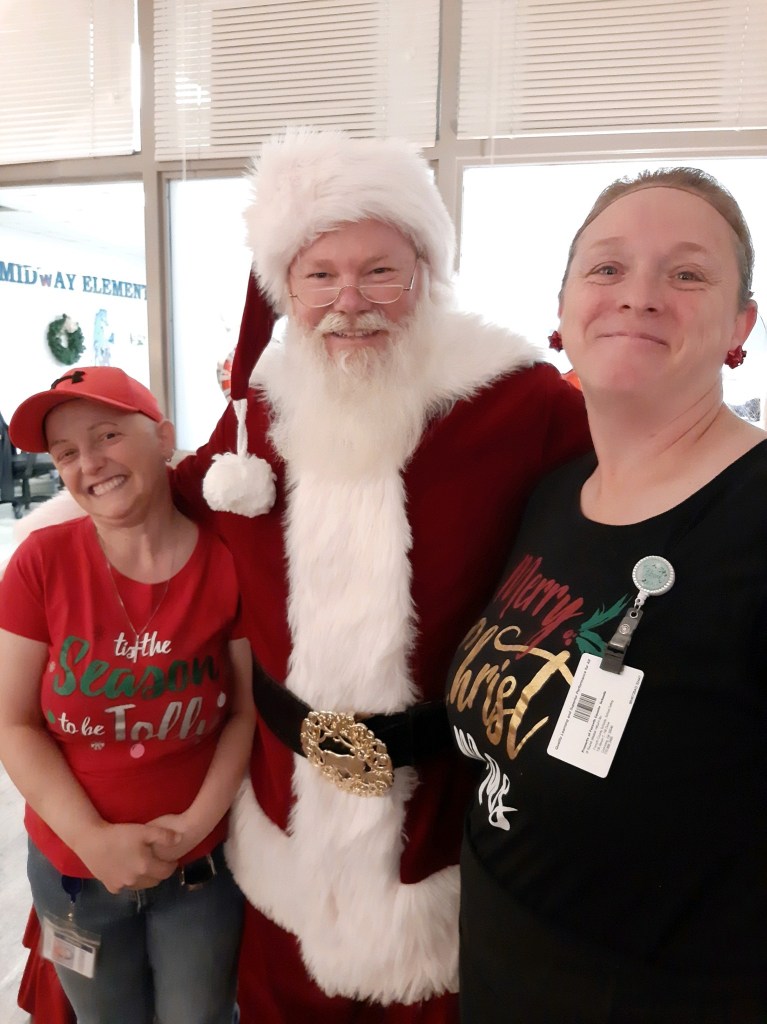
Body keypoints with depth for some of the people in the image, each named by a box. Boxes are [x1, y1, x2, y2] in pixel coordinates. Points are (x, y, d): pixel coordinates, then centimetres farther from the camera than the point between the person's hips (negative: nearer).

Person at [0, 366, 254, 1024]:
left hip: (203, 865, 0)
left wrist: (196, 824, -16)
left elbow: (248, 712, -8)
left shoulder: (229, 562, -14)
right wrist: (93, 839, -16)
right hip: (71, 867, 1)